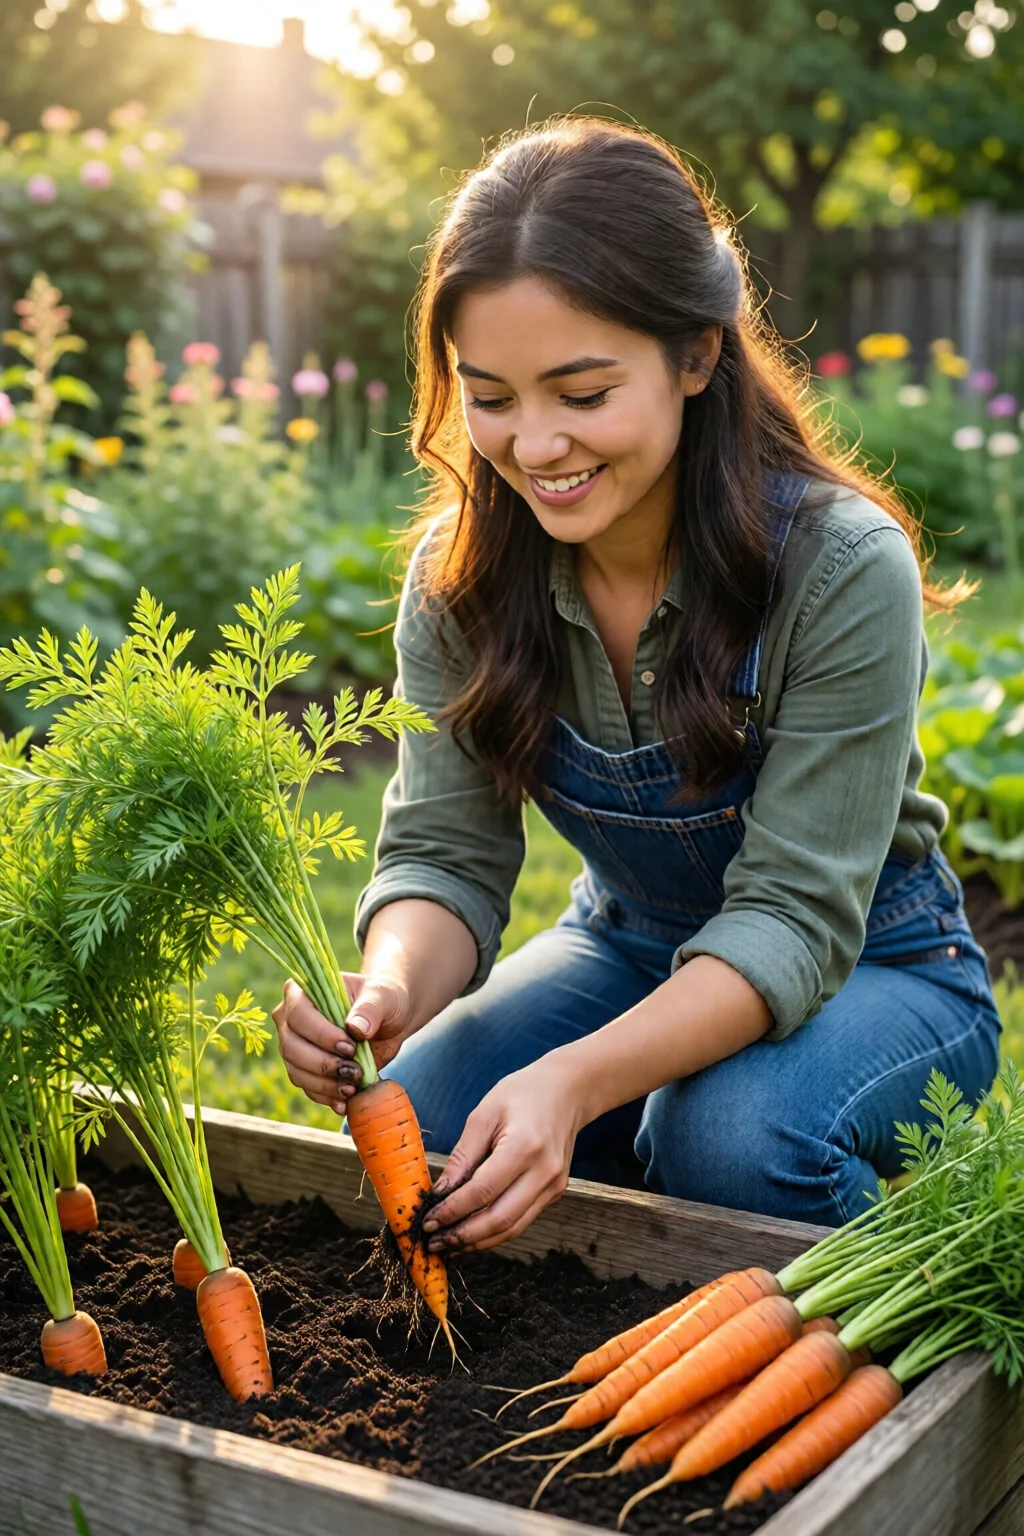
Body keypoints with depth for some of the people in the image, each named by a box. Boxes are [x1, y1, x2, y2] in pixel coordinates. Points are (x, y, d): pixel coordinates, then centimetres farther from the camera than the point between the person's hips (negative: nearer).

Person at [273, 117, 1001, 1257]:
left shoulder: (843, 567, -28)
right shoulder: (461, 574, -13)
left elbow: (794, 916, -29)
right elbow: (445, 853, -13)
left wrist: (578, 1079, -45)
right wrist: (389, 989, -37)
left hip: (871, 967, -3)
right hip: (632, 948, 4)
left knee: (728, 1136, -34)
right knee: (416, 1116, -22)